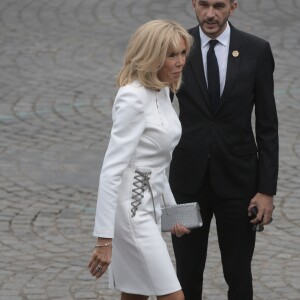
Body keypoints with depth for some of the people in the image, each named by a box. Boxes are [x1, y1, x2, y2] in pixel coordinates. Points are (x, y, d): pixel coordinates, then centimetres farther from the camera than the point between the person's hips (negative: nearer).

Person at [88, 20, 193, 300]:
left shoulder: (162, 91, 9)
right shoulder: (134, 98, -19)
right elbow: (111, 170, -23)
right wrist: (104, 239, -25)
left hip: (149, 207, 9)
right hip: (131, 210, -9)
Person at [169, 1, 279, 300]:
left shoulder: (256, 50, -5)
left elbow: (267, 125, -2)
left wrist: (267, 189, -7)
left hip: (237, 178, 0)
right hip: (188, 178, 0)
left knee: (238, 274, 7)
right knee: (188, 274, 9)